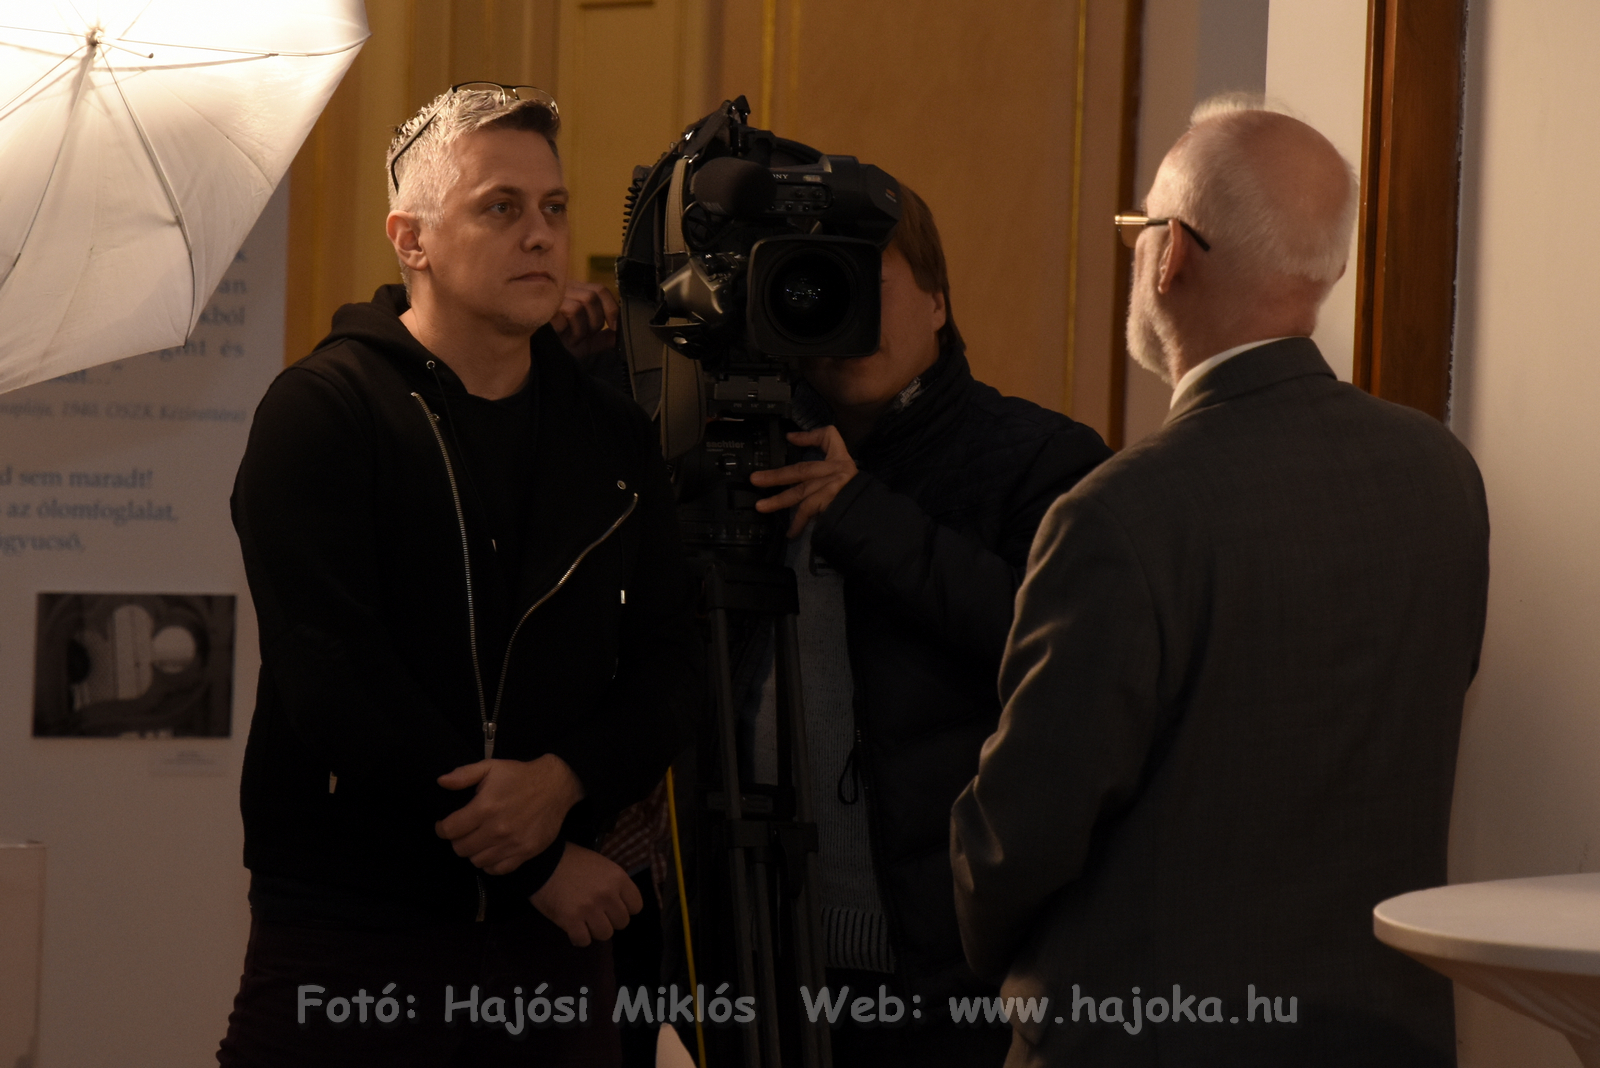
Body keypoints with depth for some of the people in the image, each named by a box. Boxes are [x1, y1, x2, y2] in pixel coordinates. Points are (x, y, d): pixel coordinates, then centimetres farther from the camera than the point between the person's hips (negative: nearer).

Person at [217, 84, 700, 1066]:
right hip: (349, 933, -4)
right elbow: (333, 677, -14)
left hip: (555, 923, 4)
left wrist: (565, 780, -15)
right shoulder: (322, 412, -5)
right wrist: (539, 862, -13)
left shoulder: (613, 436, 11)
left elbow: (668, 661, 7)